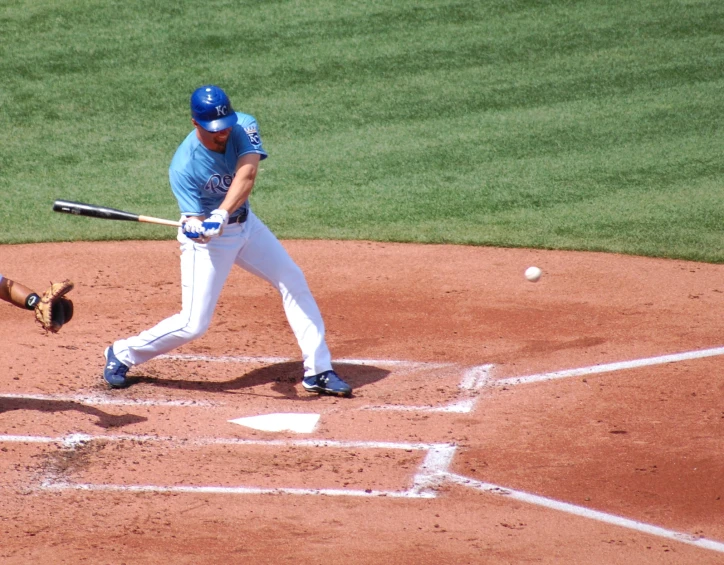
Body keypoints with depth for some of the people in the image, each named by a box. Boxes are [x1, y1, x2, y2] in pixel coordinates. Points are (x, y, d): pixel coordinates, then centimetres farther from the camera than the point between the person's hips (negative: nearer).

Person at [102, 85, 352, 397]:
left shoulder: (244, 126, -19)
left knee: (294, 282, 2)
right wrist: (198, 229, -49)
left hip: (245, 224, 5)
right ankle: (121, 354, 14)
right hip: (208, 239, -5)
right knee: (193, 324, -7)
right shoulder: (184, 166, -28)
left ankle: (318, 370, 10)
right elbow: (194, 221, -25)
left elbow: (246, 175, -35)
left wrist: (221, 214, -49)